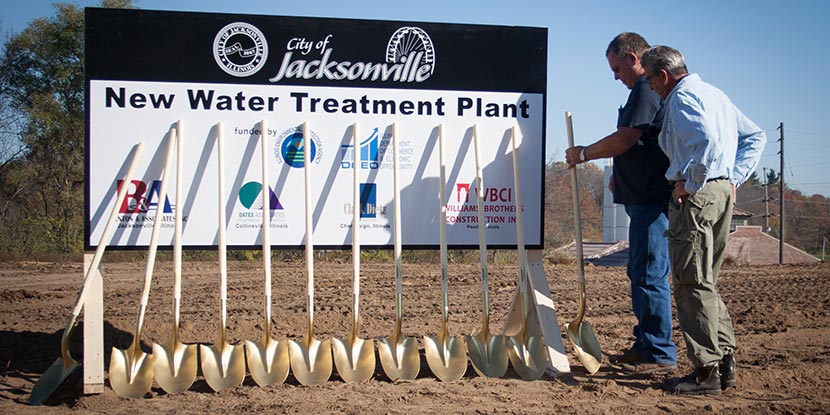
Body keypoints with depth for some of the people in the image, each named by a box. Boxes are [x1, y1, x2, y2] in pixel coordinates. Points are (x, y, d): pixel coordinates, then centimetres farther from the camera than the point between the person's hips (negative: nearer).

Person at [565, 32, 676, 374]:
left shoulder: (646, 90, -13)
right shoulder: (653, 89, 21)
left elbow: (626, 139, -20)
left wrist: (585, 153, -7)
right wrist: (621, 178, 25)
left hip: (652, 201, -11)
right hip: (647, 198, 11)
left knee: (650, 275, -8)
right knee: (640, 273, 15)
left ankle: (660, 353, -3)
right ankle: (645, 345, 23)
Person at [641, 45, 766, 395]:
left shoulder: (682, 97, -8)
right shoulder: (713, 93, 21)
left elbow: (708, 139, -26)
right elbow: (755, 137, 22)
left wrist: (691, 183, -16)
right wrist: (733, 179, 15)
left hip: (695, 195, -10)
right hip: (723, 193, 10)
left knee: (692, 283, -6)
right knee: (706, 281, 15)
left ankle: (707, 372, -4)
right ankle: (725, 361, 16)